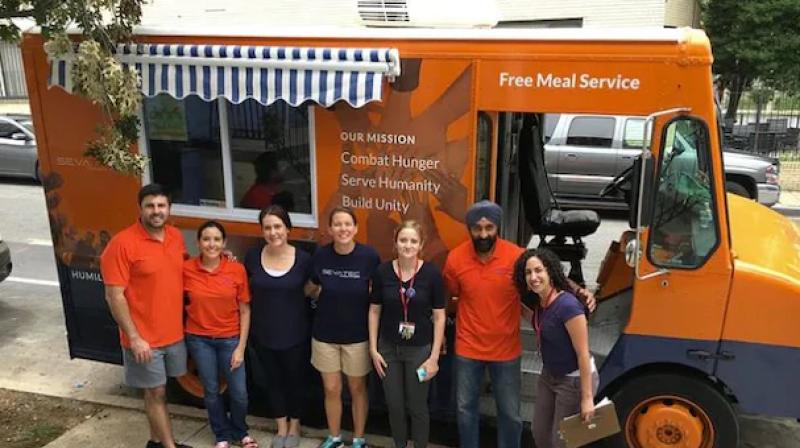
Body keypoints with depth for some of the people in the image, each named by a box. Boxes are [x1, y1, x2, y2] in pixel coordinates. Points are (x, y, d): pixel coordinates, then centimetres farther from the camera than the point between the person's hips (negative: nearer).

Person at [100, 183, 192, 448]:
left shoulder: (176, 236, 2)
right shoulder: (122, 243, -17)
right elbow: (114, 296, -17)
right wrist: (134, 338, -19)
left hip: (174, 332, 6)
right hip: (144, 338, -6)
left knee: (158, 390, 19)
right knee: (156, 392, 8)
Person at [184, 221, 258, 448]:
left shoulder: (237, 270, -10)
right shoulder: (186, 269, -10)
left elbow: (244, 311, -5)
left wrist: (241, 347, -6)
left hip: (230, 338, 0)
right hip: (199, 339, 0)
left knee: (239, 393, 3)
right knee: (211, 391, 13)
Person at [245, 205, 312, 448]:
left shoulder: (303, 259, -12)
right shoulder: (252, 256, -7)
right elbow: (245, 288, 9)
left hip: (294, 334, -2)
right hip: (263, 333, 2)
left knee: (294, 380, 16)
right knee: (273, 380, 18)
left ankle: (294, 427, 38)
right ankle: (281, 427, 38)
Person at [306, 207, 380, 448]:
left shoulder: (369, 256, -17)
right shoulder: (320, 255, -10)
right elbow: (311, 288, 9)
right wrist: (323, 295, -5)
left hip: (357, 335, -2)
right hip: (325, 334, 2)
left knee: (357, 388, 15)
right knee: (331, 389, 14)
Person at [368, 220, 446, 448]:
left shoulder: (432, 273, -12)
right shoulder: (382, 271, -7)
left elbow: (439, 316, -7)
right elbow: (374, 311, 3)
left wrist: (434, 356, -8)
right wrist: (373, 349, 1)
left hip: (420, 349, -2)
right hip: (388, 348, 2)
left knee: (417, 406, 10)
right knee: (394, 405, 14)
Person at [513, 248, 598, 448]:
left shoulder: (568, 305, -28)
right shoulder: (539, 302, -5)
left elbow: (583, 354, -25)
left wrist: (587, 397, -23)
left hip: (574, 381, -8)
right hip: (549, 376, 8)